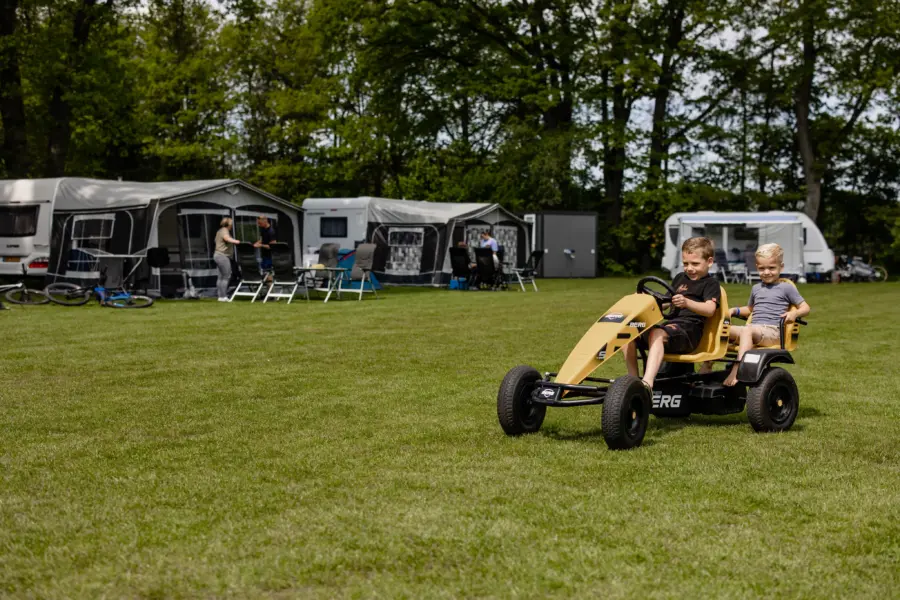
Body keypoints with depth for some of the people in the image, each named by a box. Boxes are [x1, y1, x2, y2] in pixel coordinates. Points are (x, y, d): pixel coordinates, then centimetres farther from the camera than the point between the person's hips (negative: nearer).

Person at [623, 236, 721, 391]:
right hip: (670, 324, 8)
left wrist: (686, 303, -32)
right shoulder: (680, 279, 28)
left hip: (689, 329, -8)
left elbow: (710, 309, -15)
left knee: (657, 334, -39)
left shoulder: (711, 284, 4)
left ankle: (647, 383, -59)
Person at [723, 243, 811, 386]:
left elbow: (805, 308, 8)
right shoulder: (756, 288, 25)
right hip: (754, 329, 6)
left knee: (747, 330, -38)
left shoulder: (786, 288, 8)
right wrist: (735, 311, 21)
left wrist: (795, 313, -15)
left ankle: (737, 369, -51)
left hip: (773, 331, -6)